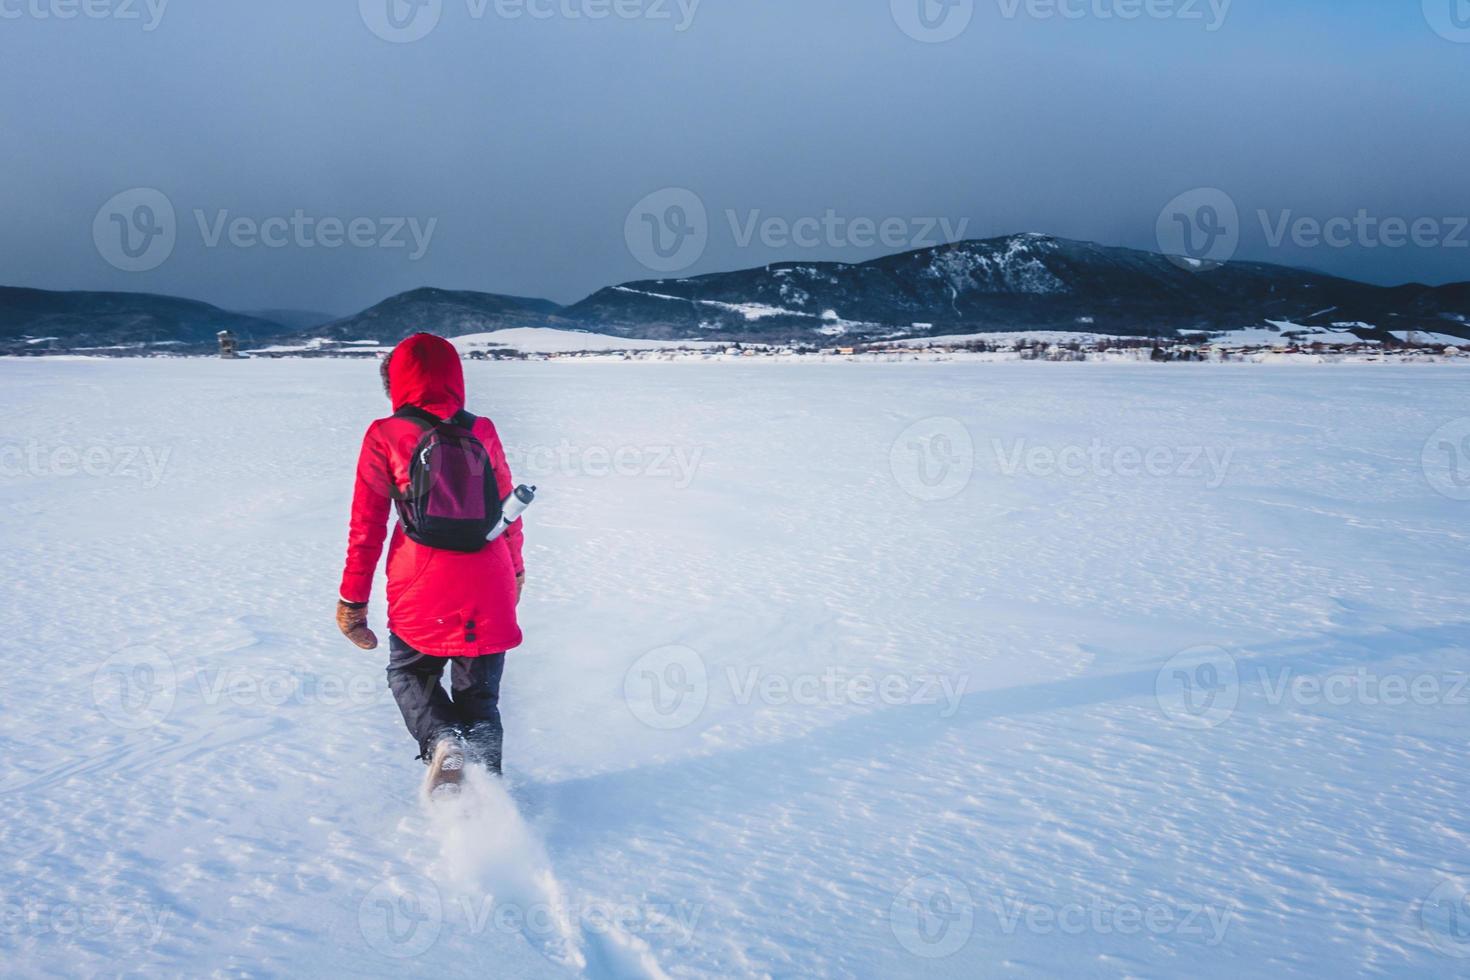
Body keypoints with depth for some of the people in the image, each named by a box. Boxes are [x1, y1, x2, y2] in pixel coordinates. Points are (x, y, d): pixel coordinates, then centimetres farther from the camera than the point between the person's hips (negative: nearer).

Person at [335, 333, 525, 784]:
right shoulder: (482, 431, 4)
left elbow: (366, 527, -2)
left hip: (421, 591, -2)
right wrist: (515, 571, 28)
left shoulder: (385, 437, -3)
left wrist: (353, 600, 6)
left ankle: (443, 740, -7)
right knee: (479, 694, 15)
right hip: (488, 589, 2)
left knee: (409, 672, 20)